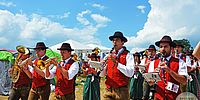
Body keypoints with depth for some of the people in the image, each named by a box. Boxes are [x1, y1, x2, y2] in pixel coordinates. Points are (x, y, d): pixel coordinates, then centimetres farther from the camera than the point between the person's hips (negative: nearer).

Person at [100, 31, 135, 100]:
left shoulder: (128, 55, -3)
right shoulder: (109, 55, 10)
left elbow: (130, 73, -16)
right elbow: (102, 74, 9)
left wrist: (116, 63, -20)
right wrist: (102, 65, -10)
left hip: (121, 91, -3)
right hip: (108, 90, 3)